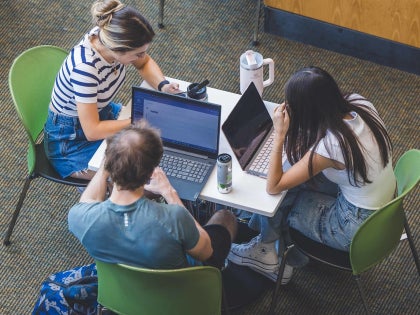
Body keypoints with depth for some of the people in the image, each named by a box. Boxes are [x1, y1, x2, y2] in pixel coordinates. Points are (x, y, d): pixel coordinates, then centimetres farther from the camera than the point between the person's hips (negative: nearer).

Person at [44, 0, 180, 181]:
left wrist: (162, 85, -15)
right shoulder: (84, 67, -38)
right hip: (70, 142, -7)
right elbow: (92, 131, -33)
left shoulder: (112, 36, -18)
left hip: (102, 114, 8)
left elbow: (145, 64, 3)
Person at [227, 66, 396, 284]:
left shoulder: (328, 147, -33)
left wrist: (280, 134, -23)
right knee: (293, 171, 8)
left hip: (359, 230, -7)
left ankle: (268, 246, 36)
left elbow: (273, 187, -22)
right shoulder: (359, 103, -13)